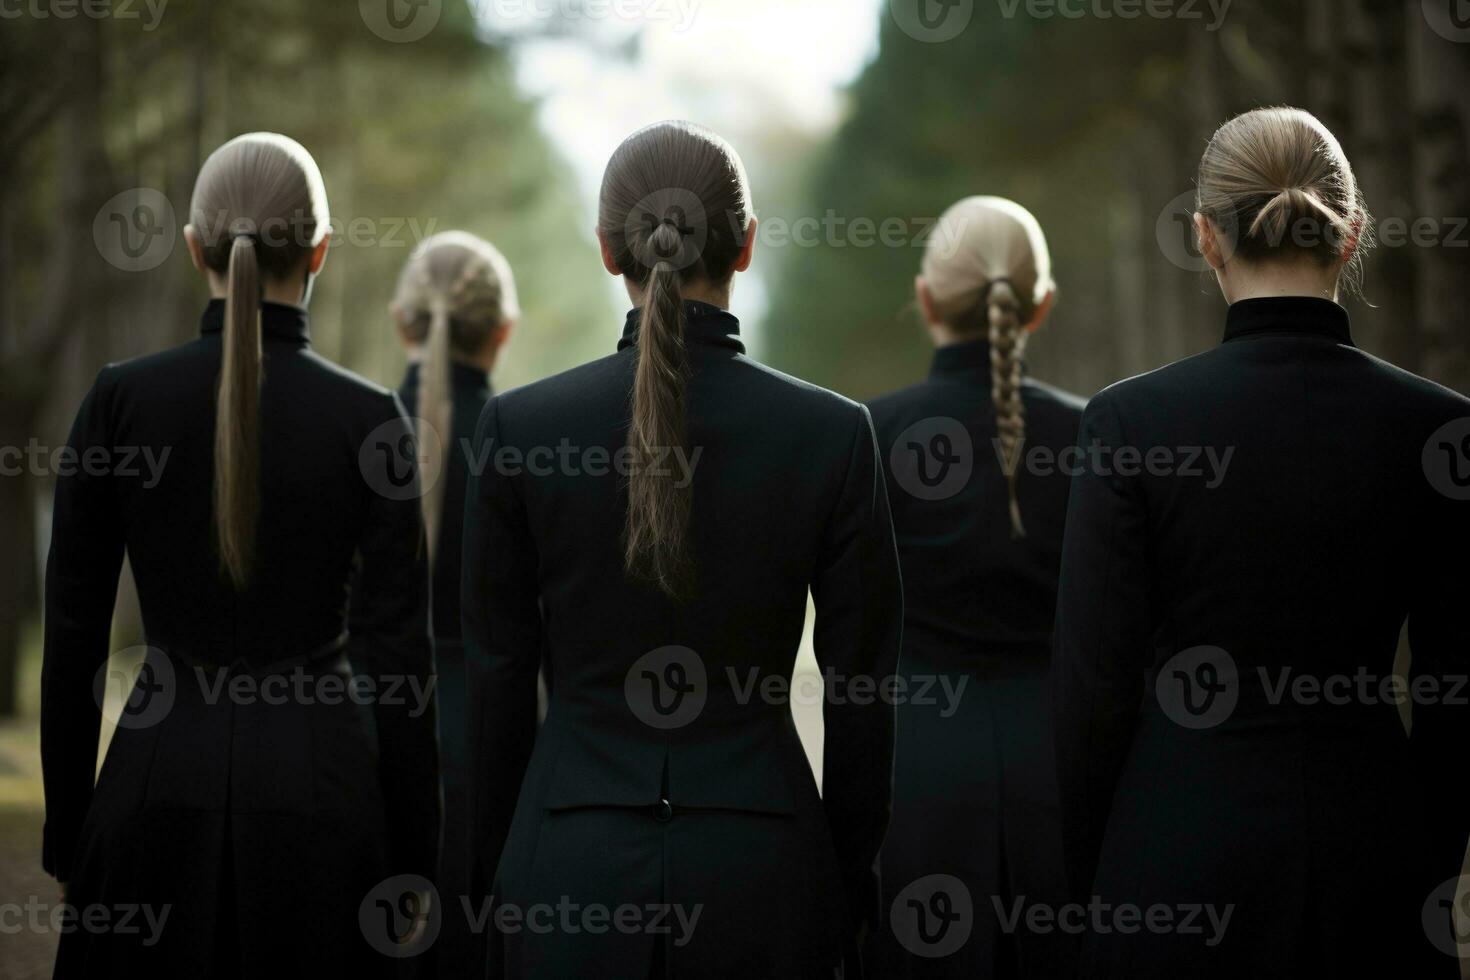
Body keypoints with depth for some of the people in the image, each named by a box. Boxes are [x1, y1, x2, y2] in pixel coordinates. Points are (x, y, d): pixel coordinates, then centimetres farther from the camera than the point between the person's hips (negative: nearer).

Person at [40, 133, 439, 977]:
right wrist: (415, 868, 3)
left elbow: (72, 639, 0)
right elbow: (402, 657, -6)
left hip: (161, 785, 1)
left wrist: (66, 840, 10)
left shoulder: (122, 398, -3)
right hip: (317, 781, -1)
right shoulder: (368, 418, -6)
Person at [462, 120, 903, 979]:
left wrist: (491, 876, 11)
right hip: (759, 870, 0)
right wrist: (850, 888, 11)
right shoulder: (832, 433, -5)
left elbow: (495, 680, 1)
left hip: (571, 869, 0)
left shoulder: (519, 424, -4)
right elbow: (862, 689, 0)